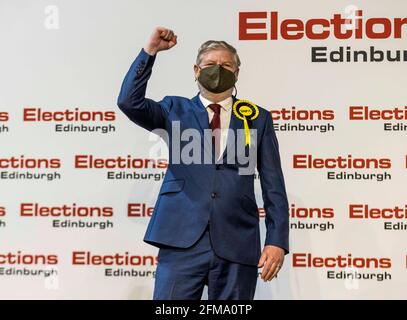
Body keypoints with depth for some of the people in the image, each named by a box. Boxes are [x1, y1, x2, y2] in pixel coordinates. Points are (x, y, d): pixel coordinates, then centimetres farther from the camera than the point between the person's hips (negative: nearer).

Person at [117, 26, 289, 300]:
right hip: (182, 242, 0)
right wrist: (150, 51, -8)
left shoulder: (258, 118, 10)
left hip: (237, 244, 1)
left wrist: (277, 241, -1)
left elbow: (274, 187, 7)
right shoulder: (175, 110, 12)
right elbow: (129, 102, -5)